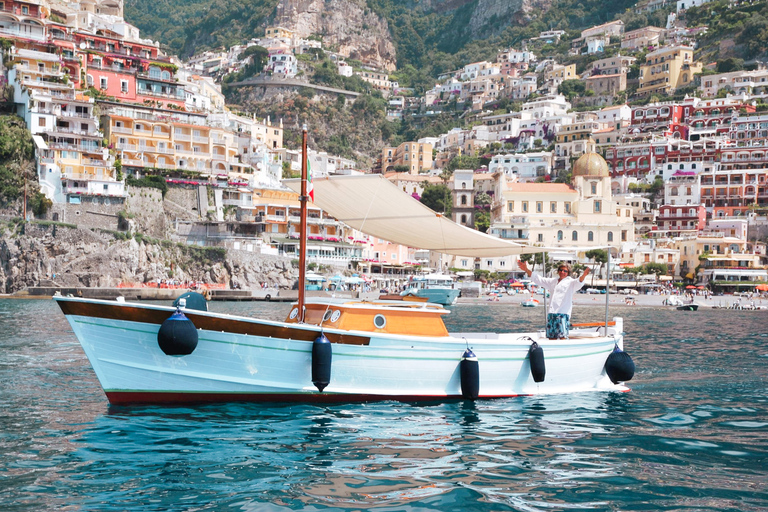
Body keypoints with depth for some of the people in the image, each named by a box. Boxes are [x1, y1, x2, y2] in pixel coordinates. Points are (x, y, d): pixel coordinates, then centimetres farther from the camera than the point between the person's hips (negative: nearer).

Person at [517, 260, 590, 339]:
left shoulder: (570, 282, 6)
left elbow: (578, 283, -15)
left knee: (562, 336, -17)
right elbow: (538, 279, 29)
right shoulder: (553, 281, 23)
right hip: (551, 313, 6)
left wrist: (583, 275, -37)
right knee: (551, 337, 4)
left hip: (563, 313, -6)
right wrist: (526, 270, 24)